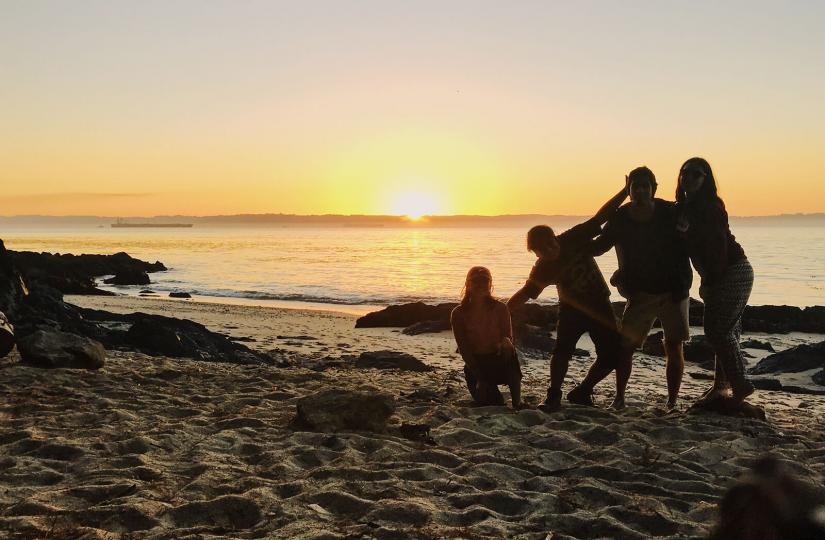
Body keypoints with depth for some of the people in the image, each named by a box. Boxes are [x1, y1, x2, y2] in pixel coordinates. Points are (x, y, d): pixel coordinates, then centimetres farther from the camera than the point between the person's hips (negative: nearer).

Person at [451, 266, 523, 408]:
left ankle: (517, 402, -27)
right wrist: (479, 377, -18)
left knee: (508, 348, -34)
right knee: (486, 403, -20)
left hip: (500, 361, 0)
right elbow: (463, 348, -10)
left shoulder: (499, 308, -5)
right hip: (475, 365, 0)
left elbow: (509, 337, -8)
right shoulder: (458, 314, -8)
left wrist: (506, 343, -35)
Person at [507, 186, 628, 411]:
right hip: (572, 308, -2)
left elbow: (601, 215, -13)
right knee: (563, 349, -24)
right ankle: (553, 396, -9)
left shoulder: (574, 238, -14)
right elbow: (524, 294, -12)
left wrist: (626, 191, -18)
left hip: (599, 306, 2)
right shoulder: (543, 268, -14)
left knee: (611, 355, -2)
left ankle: (581, 392, 16)